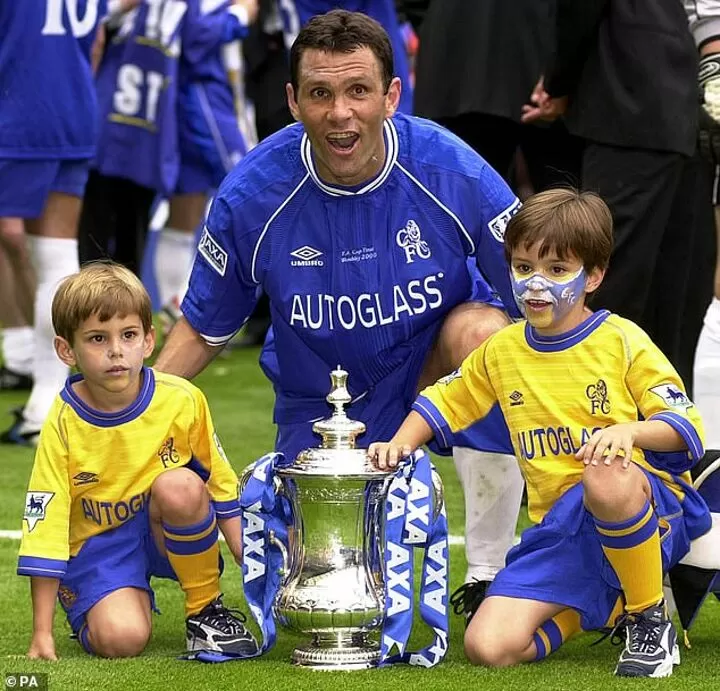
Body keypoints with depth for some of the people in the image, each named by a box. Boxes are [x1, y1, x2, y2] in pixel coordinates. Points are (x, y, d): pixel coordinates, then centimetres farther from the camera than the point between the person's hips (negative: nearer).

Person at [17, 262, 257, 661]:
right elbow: (45, 524, -16)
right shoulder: (64, 423, -17)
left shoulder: (182, 401, -13)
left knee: (178, 486, -32)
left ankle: (206, 609, -10)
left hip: (169, 534, 1)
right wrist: (42, 635, -17)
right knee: (119, 638, -28)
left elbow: (222, 485, 3)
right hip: (98, 544, -1)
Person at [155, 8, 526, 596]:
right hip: (320, 406, 2)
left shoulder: (454, 173, -22)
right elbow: (202, 330, -3)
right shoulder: (251, 195, -19)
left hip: (434, 367, -1)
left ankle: (494, 573, -20)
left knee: (482, 329, -35)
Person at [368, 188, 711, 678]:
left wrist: (630, 431, -27)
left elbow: (687, 429, -8)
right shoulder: (501, 351, 13)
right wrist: (401, 443, 10)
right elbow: (444, 400, 28)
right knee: (488, 647, -16)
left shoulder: (622, 341, -2)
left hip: (653, 507, -5)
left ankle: (649, 616, -16)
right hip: (562, 527, 5)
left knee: (606, 478, -43)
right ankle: (602, 602, 14)